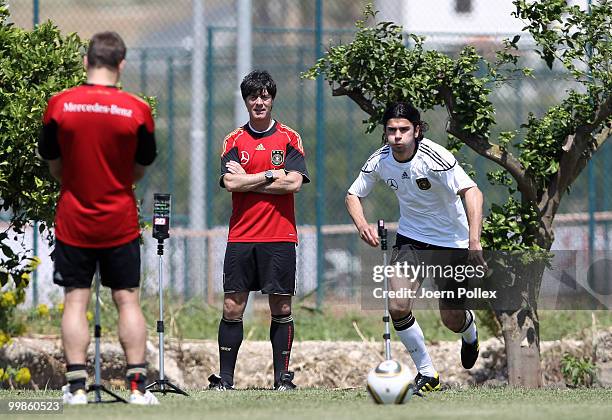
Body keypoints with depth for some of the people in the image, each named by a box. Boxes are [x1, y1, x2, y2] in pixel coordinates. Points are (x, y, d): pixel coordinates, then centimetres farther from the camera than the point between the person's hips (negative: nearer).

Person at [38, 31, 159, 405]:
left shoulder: (59, 105, -7)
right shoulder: (138, 110, -8)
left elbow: (53, 166, 3)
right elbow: (140, 169, 3)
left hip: (73, 220, 0)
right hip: (121, 222, 0)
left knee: (75, 301, 4)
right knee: (128, 300, 6)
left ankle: (77, 387, -2)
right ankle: (138, 385, 2)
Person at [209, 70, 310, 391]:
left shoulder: (289, 139, 4)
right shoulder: (234, 141, 8)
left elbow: (294, 182, -9)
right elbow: (231, 182, -6)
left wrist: (248, 180, -7)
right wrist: (269, 175, -8)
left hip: (280, 237, -1)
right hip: (241, 236, 1)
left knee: (281, 307, 1)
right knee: (233, 307, -2)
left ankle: (283, 376, 8)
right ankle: (225, 377, 3)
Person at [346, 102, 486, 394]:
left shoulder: (434, 157, -26)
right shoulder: (380, 161, -11)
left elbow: (471, 192, -34)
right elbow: (353, 195, 3)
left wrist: (474, 241, -46)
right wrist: (362, 224, -19)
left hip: (452, 242, -3)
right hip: (410, 237, 4)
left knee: (452, 320, 3)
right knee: (397, 307, -16)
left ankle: (470, 331, 43)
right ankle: (427, 373, 2)